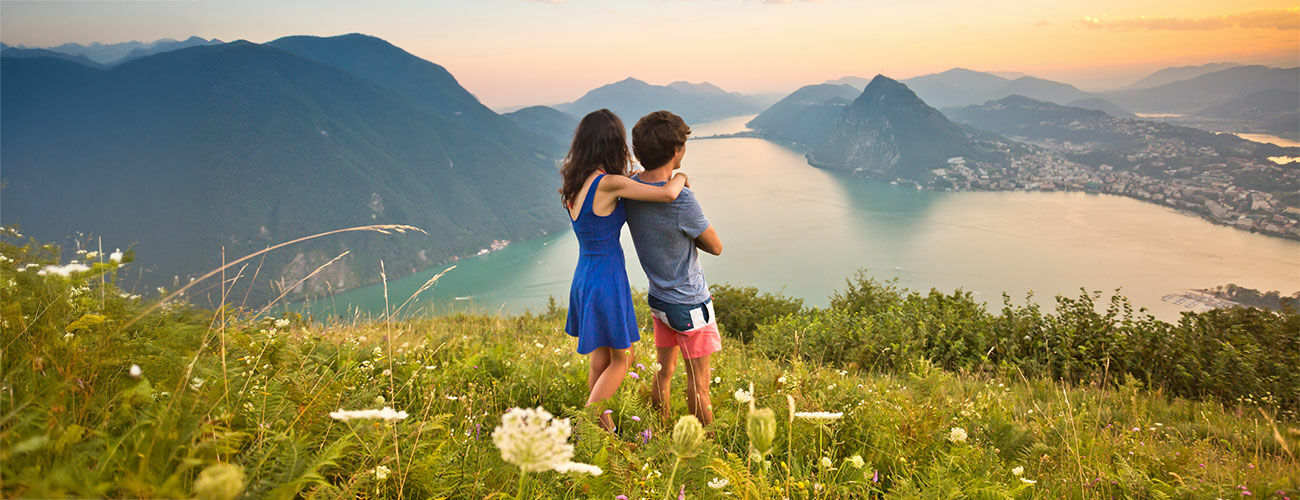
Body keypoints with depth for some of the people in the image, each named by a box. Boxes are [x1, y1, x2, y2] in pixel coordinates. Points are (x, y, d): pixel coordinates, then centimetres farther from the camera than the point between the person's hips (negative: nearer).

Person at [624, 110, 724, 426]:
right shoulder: (681, 199, -29)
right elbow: (715, 247, -12)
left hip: (659, 298, 7)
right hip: (690, 304, -7)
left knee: (663, 372, 19)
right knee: (698, 384, 7)